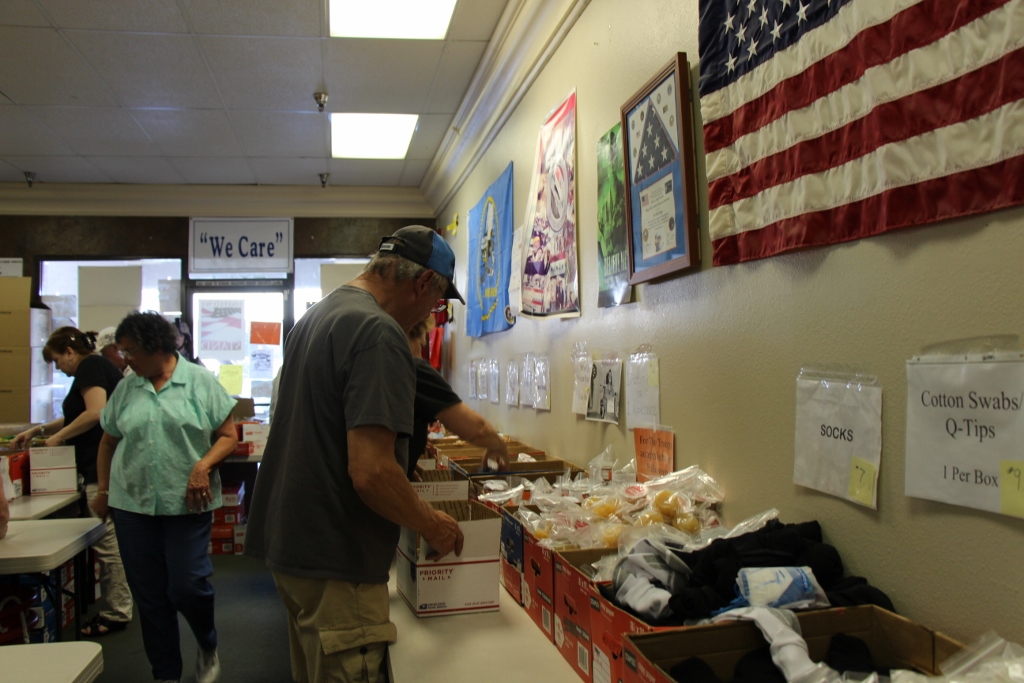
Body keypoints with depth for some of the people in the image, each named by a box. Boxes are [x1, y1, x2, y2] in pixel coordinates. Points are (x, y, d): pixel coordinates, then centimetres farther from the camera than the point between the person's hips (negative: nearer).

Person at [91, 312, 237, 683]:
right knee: (149, 597, 9)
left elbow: (228, 436, -3)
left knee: (187, 587, -5)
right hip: (132, 503, 4)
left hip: (187, 503, -4)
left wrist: (204, 465, -18)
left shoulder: (200, 381, -3)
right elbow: (108, 442, 18)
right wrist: (104, 490, 14)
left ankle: (208, 646, 26)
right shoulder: (126, 388, 8)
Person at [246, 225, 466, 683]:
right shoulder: (379, 333, -21)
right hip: (334, 564, -10)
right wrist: (434, 527, -10)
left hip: (289, 540, 10)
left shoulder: (315, 315, 10)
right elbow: (370, 472, -27)